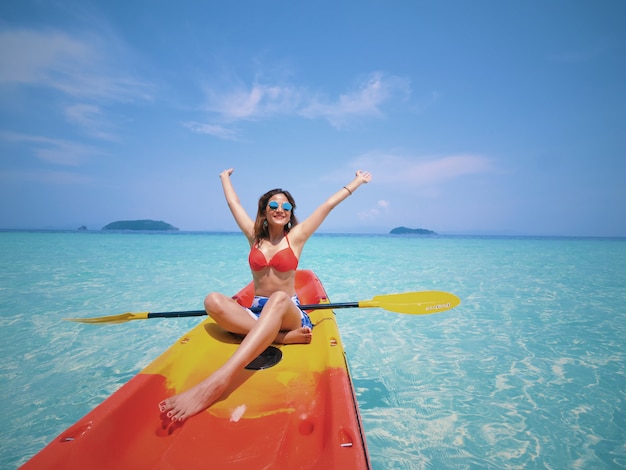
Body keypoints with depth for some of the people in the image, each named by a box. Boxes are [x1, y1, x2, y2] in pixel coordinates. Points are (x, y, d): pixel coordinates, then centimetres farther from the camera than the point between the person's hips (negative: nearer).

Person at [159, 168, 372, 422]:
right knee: (214, 301, -26)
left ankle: (216, 382, -57)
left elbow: (328, 205, 7)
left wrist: (356, 182, 11)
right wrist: (225, 178, 36)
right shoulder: (254, 236, 10)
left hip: (290, 313, -3)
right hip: (256, 313, 3)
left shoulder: (295, 237, 4)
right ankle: (282, 337, -31)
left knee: (279, 299, -41)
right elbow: (233, 203, 22)